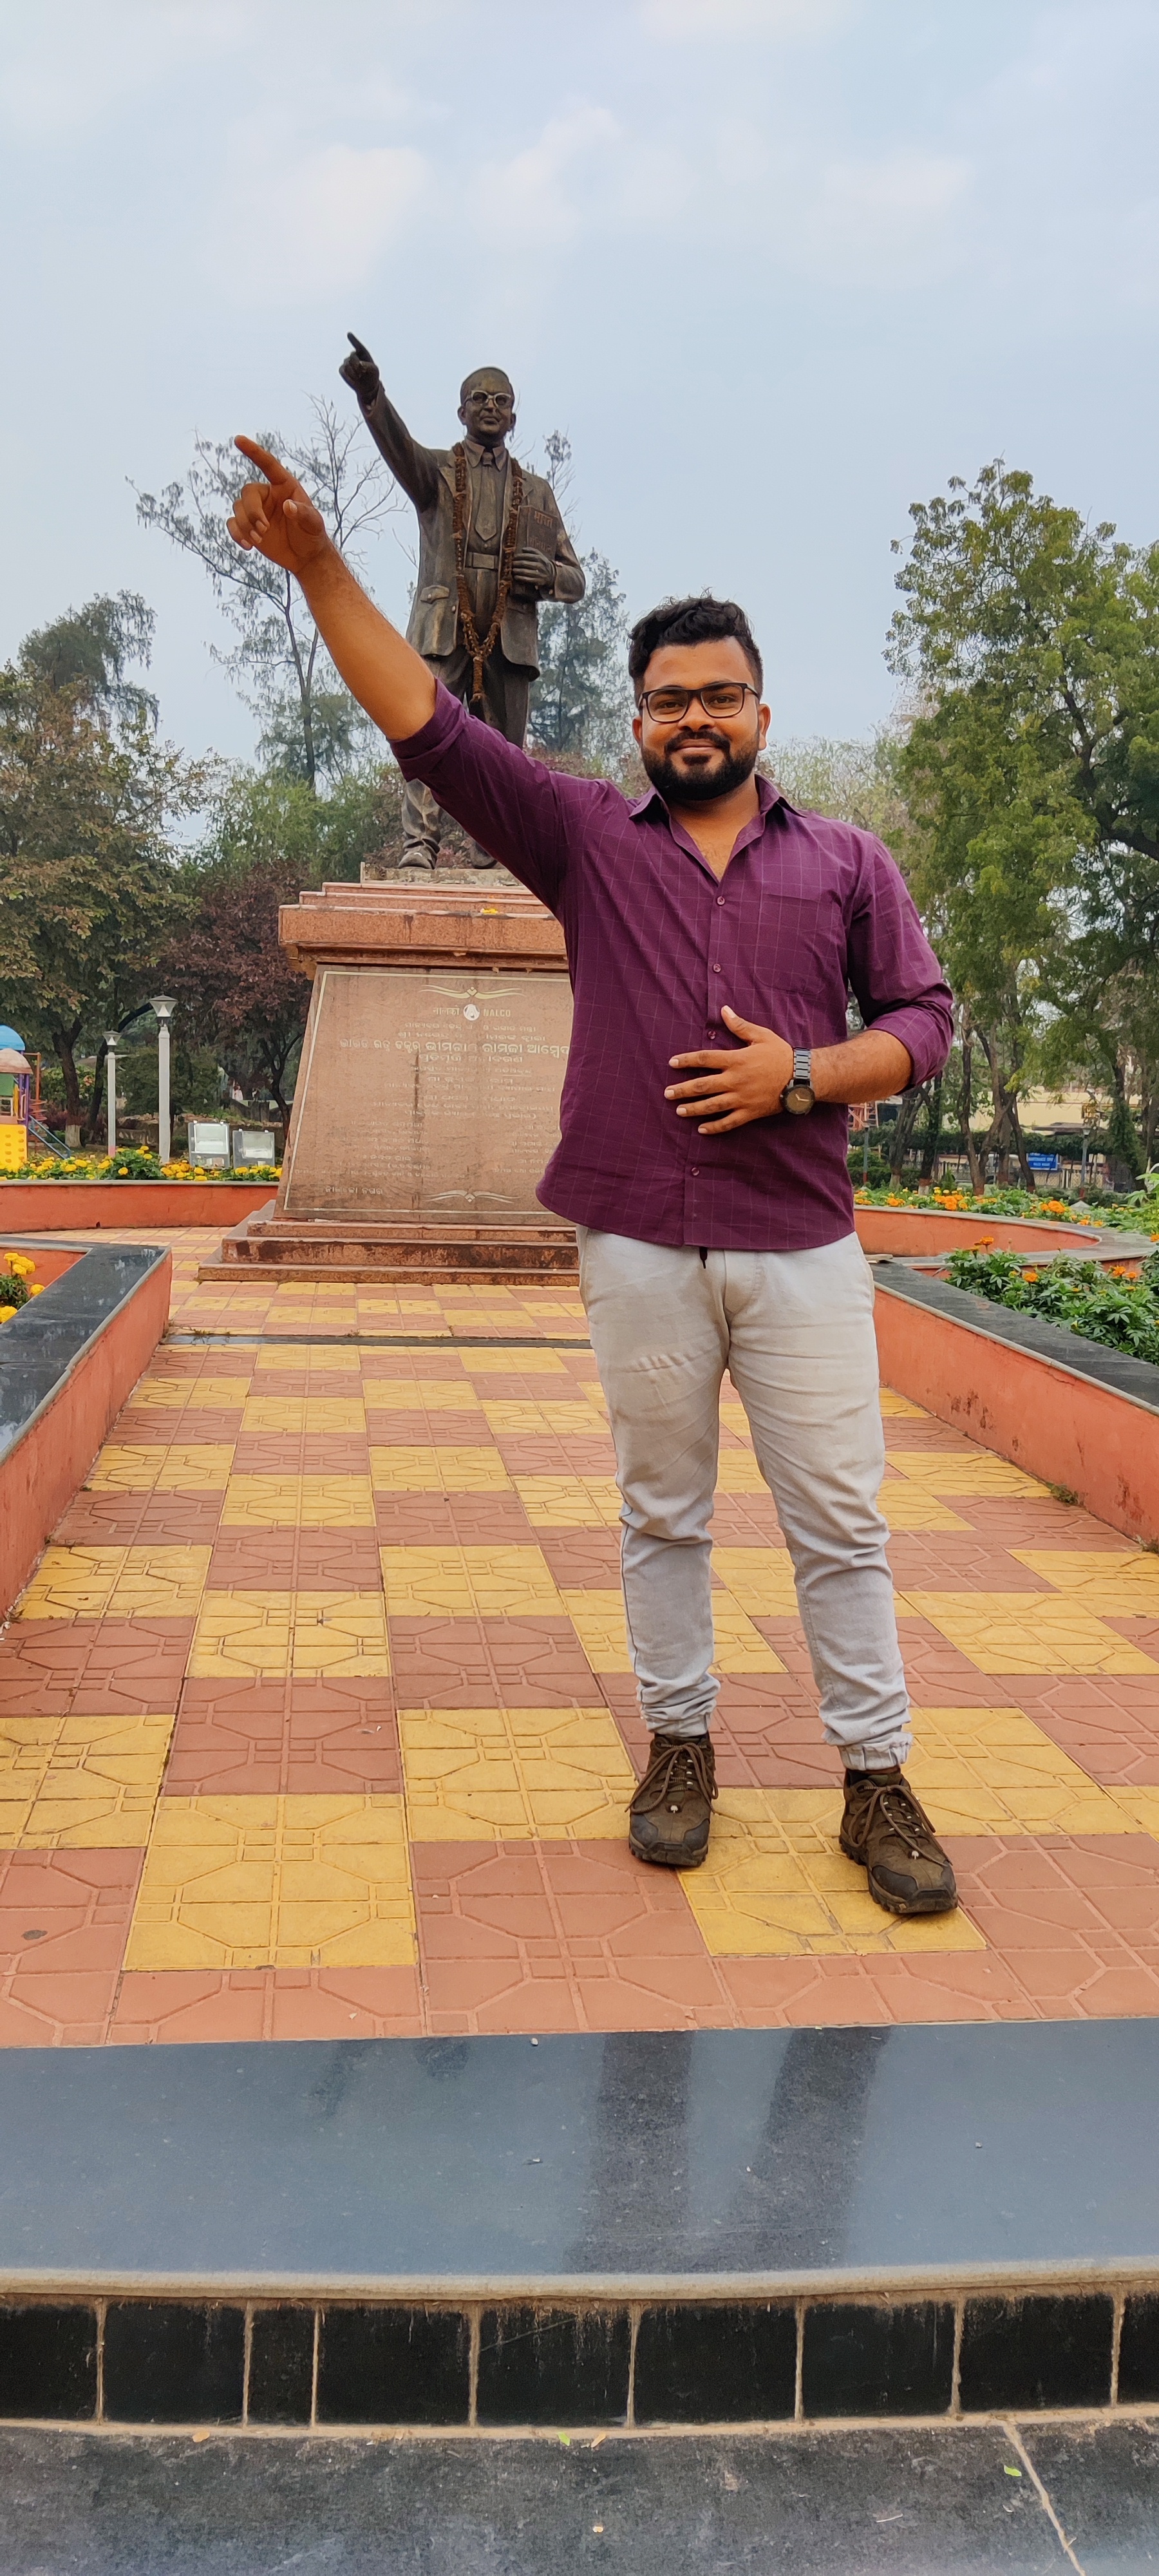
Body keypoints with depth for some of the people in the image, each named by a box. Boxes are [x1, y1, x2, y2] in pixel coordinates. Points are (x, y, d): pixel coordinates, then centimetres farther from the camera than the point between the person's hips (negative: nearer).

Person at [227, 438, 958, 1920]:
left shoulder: (845, 860, 9)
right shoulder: (585, 839, 7)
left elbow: (922, 1018, 8)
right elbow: (426, 729, 0)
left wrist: (803, 1074, -10)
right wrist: (317, 567, -9)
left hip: (804, 1251, 0)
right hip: (640, 1250, 0)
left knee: (840, 1521, 3)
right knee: (662, 1513, 11)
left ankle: (876, 1779, 14)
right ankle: (679, 1743, 26)